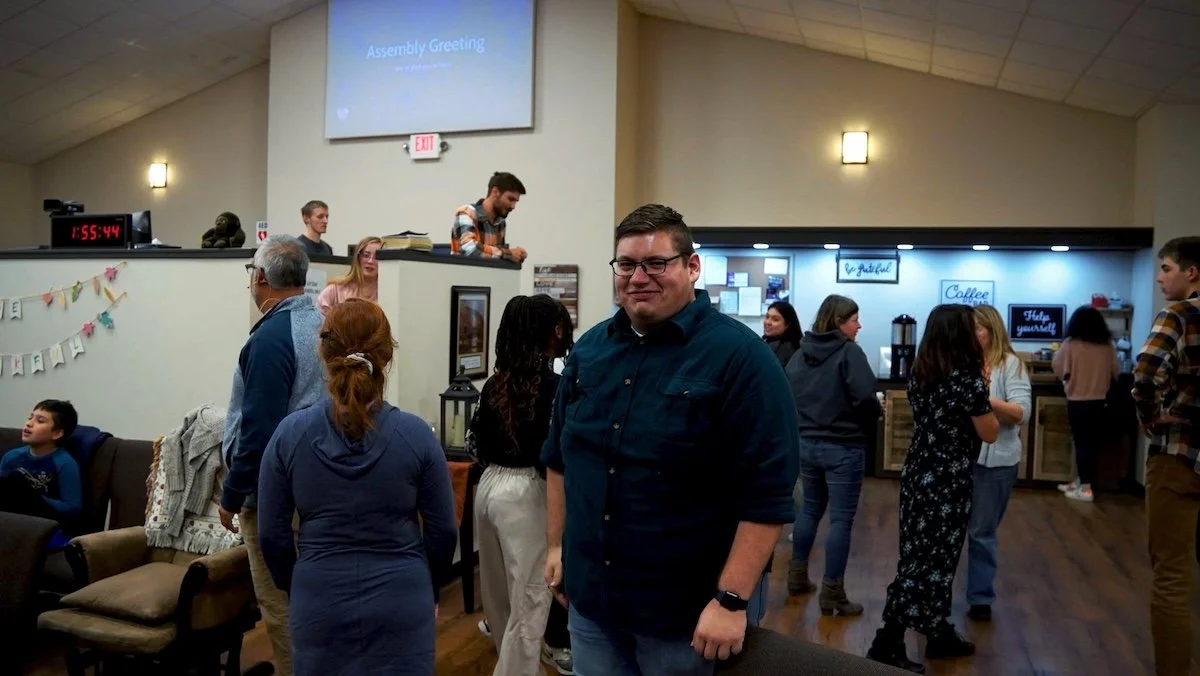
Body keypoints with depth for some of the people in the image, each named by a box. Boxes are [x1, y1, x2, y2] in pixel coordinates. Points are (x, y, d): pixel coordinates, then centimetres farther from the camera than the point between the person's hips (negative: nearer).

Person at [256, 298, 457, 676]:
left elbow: (272, 534, -2)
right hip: (401, 602, -1)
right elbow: (443, 531, -5)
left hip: (320, 601, 1)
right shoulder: (415, 434, -12)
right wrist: (429, 590, 11)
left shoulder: (290, 433, -9)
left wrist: (292, 586, 15)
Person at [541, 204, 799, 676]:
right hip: (589, 597, 5)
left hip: (686, 612, -5)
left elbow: (767, 495, -18)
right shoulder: (589, 349, 4)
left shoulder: (739, 356, -15)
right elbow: (560, 458, 14)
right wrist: (556, 544, 12)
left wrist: (731, 600, -20)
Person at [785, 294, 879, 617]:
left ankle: (797, 576, 30)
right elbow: (865, 398, -24)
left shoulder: (800, 353, 5)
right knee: (841, 518, 2)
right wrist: (878, 411, -4)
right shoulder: (850, 352, -14)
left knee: (810, 508, 21)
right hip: (843, 448, -6)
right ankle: (832, 594, 8)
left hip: (806, 443, 7)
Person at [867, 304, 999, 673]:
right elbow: (989, 434, -7)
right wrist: (983, 390, 3)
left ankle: (938, 634, 31)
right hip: (948, 483, -8)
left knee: (922, 557, 15)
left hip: (918, 476, 8)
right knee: (929, 562, -1)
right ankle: (887, 646, 1)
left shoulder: (919, 373, 4)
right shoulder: (967, 378, -17)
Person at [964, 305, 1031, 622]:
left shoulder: (1010, 364, -4)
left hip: (994, 462, -3)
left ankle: (981, 598, 23)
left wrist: (984, 398, -24)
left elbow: (1022, 413, -12)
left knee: (982, 532, 8)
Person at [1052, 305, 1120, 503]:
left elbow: (1058, 369, -3)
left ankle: (1086, 489, 3)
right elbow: (1115, 372, 9)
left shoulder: (1070, 345, -12)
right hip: (1100, 401, 4)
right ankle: (1081, 482, 23)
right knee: (1091, 443, 13)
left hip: (1078, 402, -4)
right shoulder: (1108, 346, -1)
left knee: (1082, 443, 2)